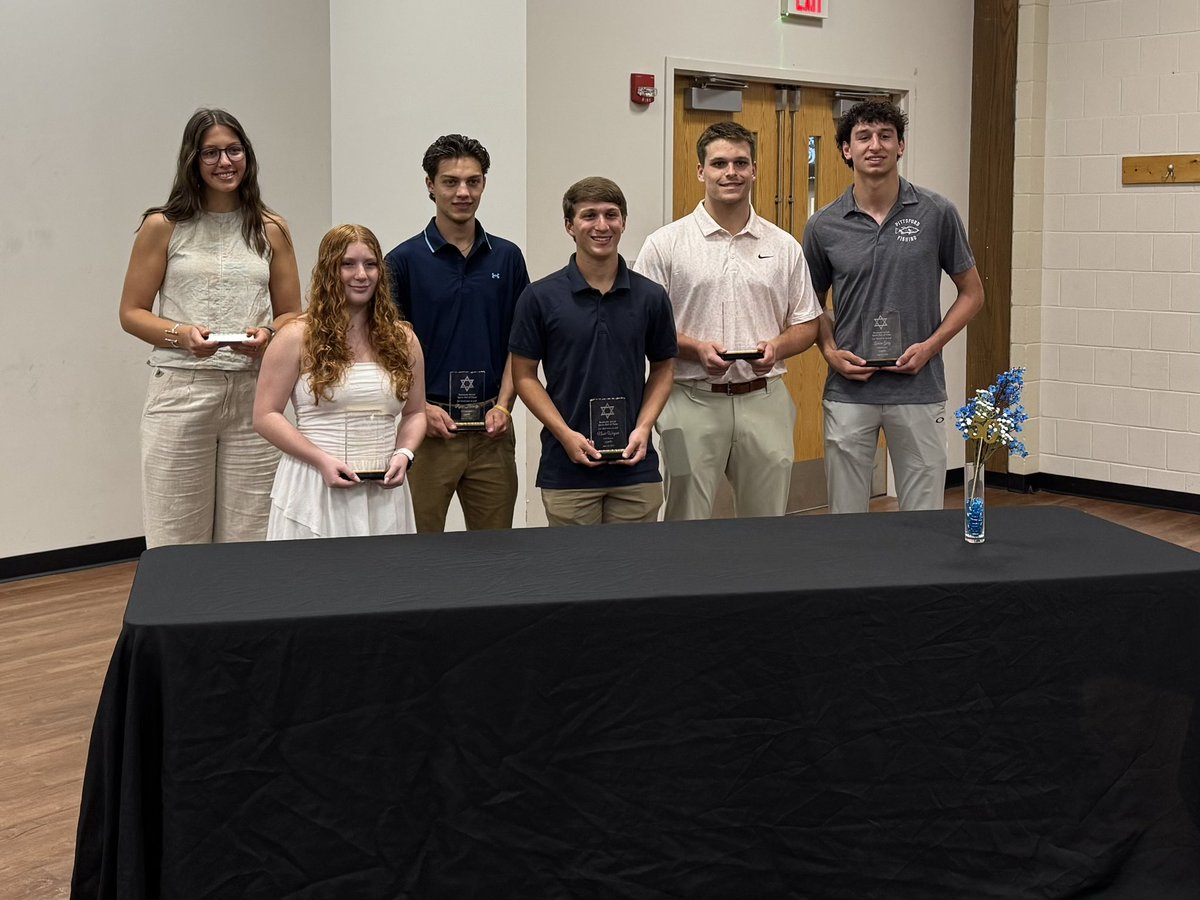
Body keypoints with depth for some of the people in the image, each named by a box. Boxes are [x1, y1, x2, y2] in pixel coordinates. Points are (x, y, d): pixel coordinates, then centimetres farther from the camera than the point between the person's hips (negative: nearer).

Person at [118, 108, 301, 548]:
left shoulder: (271, 230, 11)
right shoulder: (163, 227, 5)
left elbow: (291, 315, 15)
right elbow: (132, 313, 5)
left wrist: (267, 335, -8)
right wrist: (182, 334, -13)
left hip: (253, 393, 2)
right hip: (180, 392, -2)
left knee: (250, 542, 3)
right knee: (178, 542, -1)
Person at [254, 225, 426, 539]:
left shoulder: (402, 340, 10)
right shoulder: (298, 338, -1)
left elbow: (415, 413, 17)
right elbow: (266, 415, -3)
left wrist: (404, 454, -4)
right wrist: (322, 460, -14)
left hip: (383, 493, 3)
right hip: (315, 489, -3)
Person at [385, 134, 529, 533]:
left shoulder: (507, 258, 7)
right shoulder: (404, 260, -2)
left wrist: (503, 405, -5)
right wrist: (420, 407, -14)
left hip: (491, 428, 3)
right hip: (428, 426, -3)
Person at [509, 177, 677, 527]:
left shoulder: (650, 297, 2)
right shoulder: (540, 297, -4)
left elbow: (663, 368, 11)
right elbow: (524, 375, 0)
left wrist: (644, 427, -4)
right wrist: (566, 434, -11)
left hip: (635, 467, 2)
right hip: (568, 468, -2)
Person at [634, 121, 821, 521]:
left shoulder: (783, 246, 10)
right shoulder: (666, 244, 1)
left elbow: (806, 324, 13)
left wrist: (777, 347, -8)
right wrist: (695, 348, -17)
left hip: (765, 402, 3)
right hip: (693, 402, -3)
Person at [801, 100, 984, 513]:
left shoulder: (937, 214, -2)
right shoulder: (824, 225, 1)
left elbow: (972, 293, 5)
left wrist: (931, 345, -9)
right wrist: (831, 352, -5)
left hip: (919, 391, -1)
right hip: (849, 392, 1)